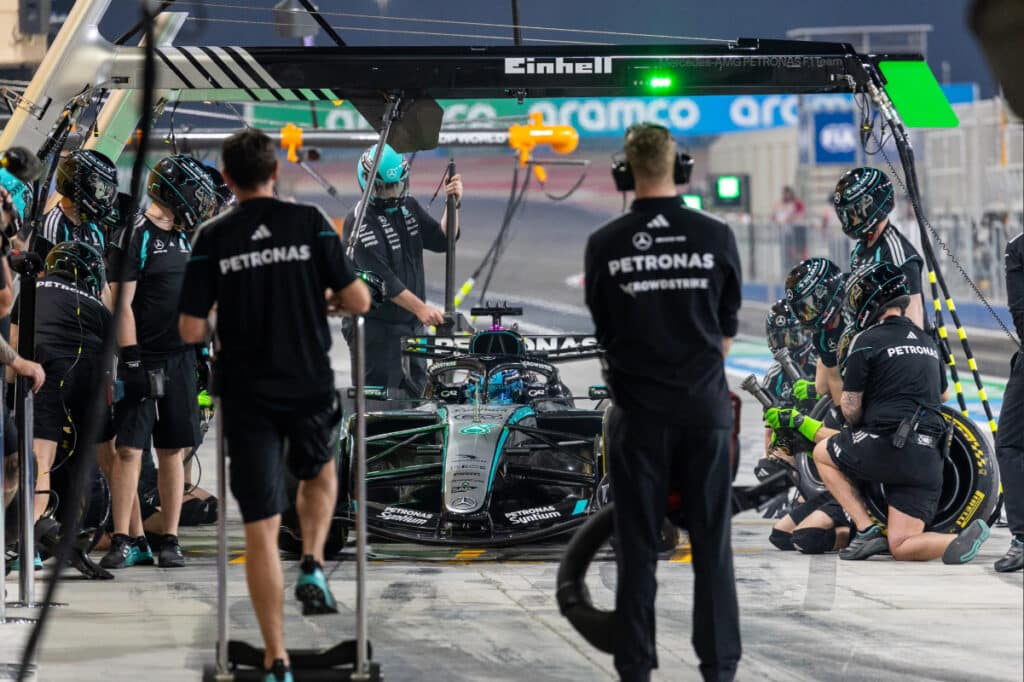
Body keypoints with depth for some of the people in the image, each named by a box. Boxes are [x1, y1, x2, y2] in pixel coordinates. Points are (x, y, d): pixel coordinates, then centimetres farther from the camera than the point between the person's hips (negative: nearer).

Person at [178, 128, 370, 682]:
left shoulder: (213, 237, -3)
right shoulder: (309, 223, -4)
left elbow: (191, 331, -5)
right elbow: (359, 301, -5)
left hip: (247, 397, 0)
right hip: (310, 387, 0)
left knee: (261, 528, 2)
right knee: (320, 473, 32)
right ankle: (313, 566, 10)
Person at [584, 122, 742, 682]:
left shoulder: (604, 245, -6)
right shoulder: (716, 237, -5)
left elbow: (602, 328, 7)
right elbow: (727, 329, 7)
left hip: (638, 410, 0)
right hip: (705, 407, 0)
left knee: (638, 546, 5)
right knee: (712, 545, 6)